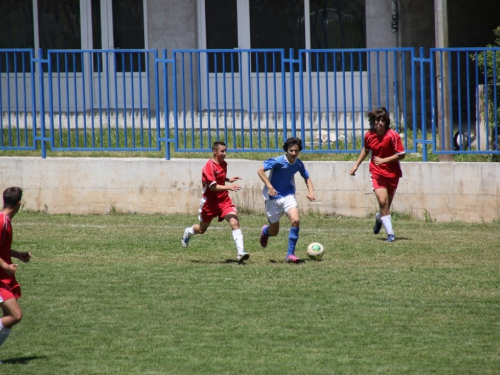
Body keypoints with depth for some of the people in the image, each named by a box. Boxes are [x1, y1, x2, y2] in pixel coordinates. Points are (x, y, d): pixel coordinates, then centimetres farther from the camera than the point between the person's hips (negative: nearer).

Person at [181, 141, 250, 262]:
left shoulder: (223, 164, 4)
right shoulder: (209, 166, -19)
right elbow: (213, 186, -27)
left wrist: (229, 180, 7)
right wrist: (228, 187, -39)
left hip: (224, 199, 5)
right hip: (210, 201, -5)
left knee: (234, 222, -19)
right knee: (202, 229, 15)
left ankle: (240, 252, -26)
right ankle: (188, 233, 52)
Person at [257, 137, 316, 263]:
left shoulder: (298, 164, -4)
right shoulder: (278, 161, -19)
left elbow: (306, 177, 13)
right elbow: (260, 171, -19)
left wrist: (311, 191, -4)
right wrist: (269, 187, -28)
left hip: (288, 195, 3)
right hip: (273, 197, -3)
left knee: (295, 220, -24)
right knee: (274, 232, 8)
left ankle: (290, 254, -14)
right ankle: (265, 231, 50)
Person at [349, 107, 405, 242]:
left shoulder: (392, 135, -14)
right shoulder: (369, 135, -4)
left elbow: (401, 155, -12)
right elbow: (365, 150, 17)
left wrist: (383, 160, -19)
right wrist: (356, 165, 15)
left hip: (392, 173, 0)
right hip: (377, 172, 1)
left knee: (386, 205, 11)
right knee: (383, 202, -17)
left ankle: (378, 218, 46)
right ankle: (390, 234, -13)